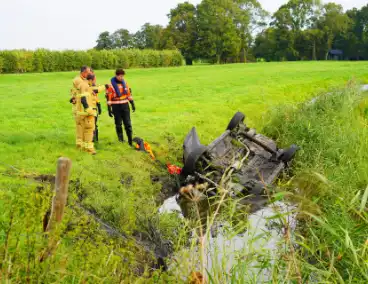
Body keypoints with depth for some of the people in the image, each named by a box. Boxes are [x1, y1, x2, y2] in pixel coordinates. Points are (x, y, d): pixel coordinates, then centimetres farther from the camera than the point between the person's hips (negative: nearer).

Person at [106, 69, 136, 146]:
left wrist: (132, 104, 12)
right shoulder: (111, 85, -9)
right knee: (118, 124, 6)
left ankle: (130, 140, 6)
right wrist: (109, 109, -10)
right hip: (116, 107, -3)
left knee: (128, 124, 2)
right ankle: (121, 140, 17)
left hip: (125, 106, 4)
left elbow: (129, 93, 15)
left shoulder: (124, 83, 7)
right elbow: (108, 97, -8)